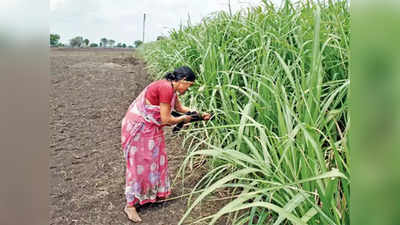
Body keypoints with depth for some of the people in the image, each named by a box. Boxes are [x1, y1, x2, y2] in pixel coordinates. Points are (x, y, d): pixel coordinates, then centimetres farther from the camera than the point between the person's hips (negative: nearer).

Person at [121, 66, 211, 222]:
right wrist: (183, 119, -5)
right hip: (138, 127, -10)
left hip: (150, 127, 10)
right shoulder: (166, 89, -25)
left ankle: (154, 192, 34)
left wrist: (199, 114, 16)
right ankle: (130, 205, 10)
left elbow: (179, 107, 23)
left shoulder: (171, 88, 6)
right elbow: (166, 119, -22)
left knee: (156, 159, 17)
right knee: (139, 164, -2)